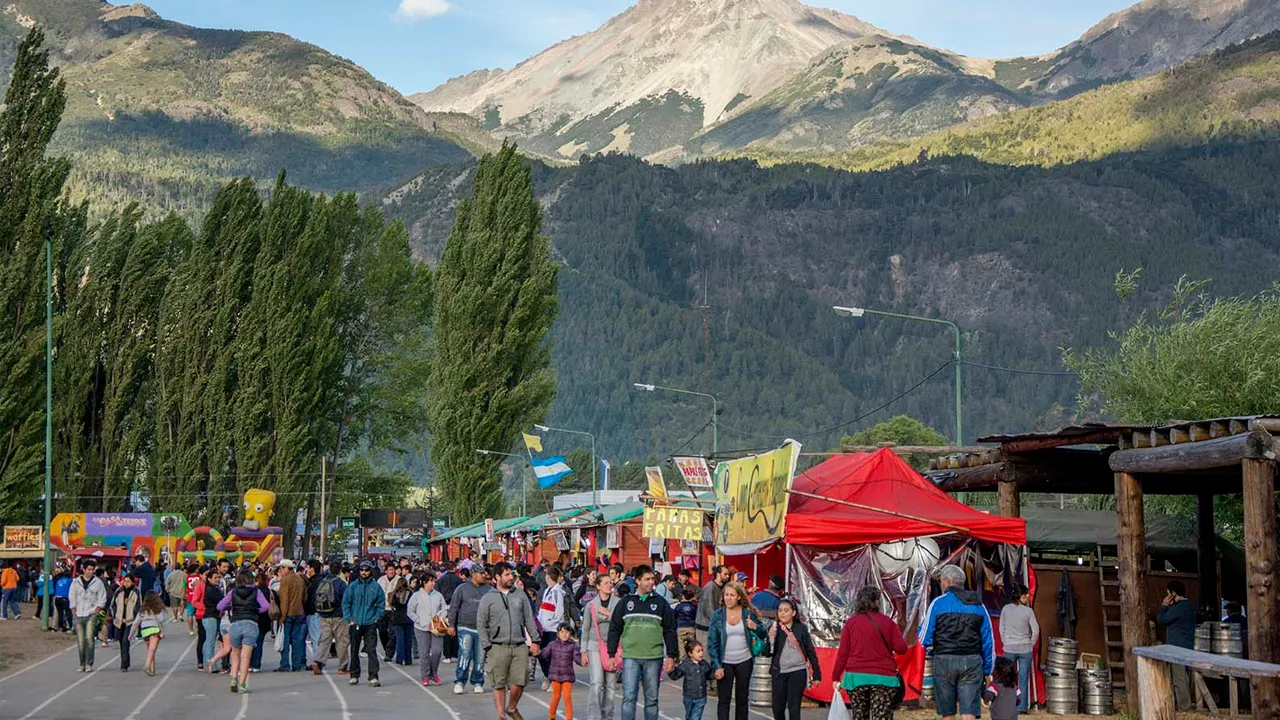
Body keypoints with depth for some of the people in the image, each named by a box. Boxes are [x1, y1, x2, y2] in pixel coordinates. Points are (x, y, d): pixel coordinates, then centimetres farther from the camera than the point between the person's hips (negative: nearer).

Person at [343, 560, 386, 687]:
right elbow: (345, 604, 5)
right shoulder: (352, 586, 3)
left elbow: (381, 604, 7)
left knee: (372, 650, -8)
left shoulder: (376, 586, 2)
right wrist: (349, 619, -3)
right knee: (354, 651, 10)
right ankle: (354, 676, 20)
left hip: (370, 624, -2)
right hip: (355, 624, 2)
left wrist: (377, 618, -2)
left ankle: (373, 677, -9)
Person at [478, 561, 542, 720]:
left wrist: (534, 641, 8)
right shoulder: (488, 598, 4)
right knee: (499, 684, 0)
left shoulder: (519, 596, 13)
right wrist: (487, 646, -6)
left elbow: (529, 620, 15)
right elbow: (481, 625, 2)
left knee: (519, 682, -1)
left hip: (520, 647, 2)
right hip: (498, 648, -2)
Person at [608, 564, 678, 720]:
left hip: (654, 658, 1)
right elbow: (614, 629, 9)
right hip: (630, 657, -1)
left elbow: (670, 631, 8)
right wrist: (611, 655, 4)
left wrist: (671, 656, 2)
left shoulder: (660, 603, 7)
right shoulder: (626, 602, 7)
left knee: (652, 699, 6)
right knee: (629, 697, -6)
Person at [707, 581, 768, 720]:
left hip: (744, 662, 1)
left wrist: (755, 627, -17)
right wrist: (716, 666, -12)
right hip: (725, 663, -1)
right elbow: (712, 642, -5)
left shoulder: (748, 613, -2)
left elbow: (764, 634, 5)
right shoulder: (717, 615, -5)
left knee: (742, 699, 11)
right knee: (724, 700, -3)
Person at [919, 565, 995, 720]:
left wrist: (921, 627, 22)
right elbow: (988, 642, 11)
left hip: (944, 661, -2)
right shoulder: (978, 606, 11)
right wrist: (987, 670, 17)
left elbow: (925, 639, 0)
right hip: (972, 661, 2)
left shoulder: (938, 603, 0)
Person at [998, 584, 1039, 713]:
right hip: (1025, 649, -1)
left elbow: (1001, 629, 2)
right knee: (1023, 678, 5)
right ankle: (1022, 706, 5)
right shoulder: (1028, 611, -9)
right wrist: (1031, 644, 9)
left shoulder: (1006, 609, -3)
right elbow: (1035, 631, -6)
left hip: (1009, 649, 1)